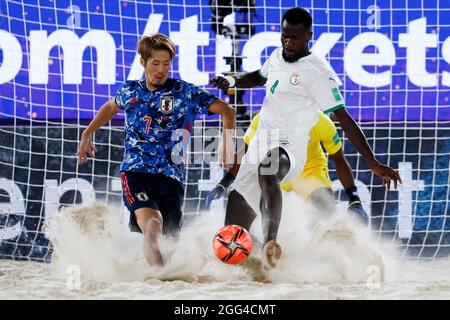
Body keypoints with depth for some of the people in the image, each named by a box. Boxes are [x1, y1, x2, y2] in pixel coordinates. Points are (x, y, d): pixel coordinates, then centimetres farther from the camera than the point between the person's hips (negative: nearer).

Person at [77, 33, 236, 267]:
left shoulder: (185, 93, 3)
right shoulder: (130, 91, 13)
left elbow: (226, 111, -1)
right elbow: (111, 107, 37)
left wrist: (227, 139, -19)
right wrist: (87, 134, 34)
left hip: (170, 176, 1)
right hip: (135, 171, -1)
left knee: (170, 237, -3)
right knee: (152, 225, -27)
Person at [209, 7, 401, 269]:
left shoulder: (317, 73, -13)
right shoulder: (278, 57, 12)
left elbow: (344, 118, -16)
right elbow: (259, 78, 35)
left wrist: (374, 164, -22)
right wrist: (232, 80, 12)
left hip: (288, 148, -9)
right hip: (260, 146, 9)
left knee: (267, 170, -43)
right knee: (237, 213, 13)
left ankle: (270, 244, -61)